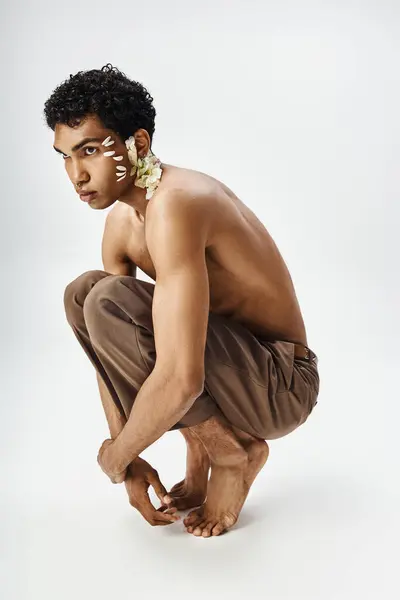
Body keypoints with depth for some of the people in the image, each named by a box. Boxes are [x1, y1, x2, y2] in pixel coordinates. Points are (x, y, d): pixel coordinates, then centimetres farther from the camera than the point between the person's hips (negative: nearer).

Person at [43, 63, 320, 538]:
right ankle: (201, 448, 3)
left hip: (282, 383, -9)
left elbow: (181, 381, -35)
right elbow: (109, 347, 4)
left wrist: (115, 456, -16)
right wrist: (129, 460, -3)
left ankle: (234, 449, -7)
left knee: (107, 301, -26)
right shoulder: (122, 220, 2)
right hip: (234, 365, 9)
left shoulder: (174, 205, -28)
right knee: (82, 293, 2)